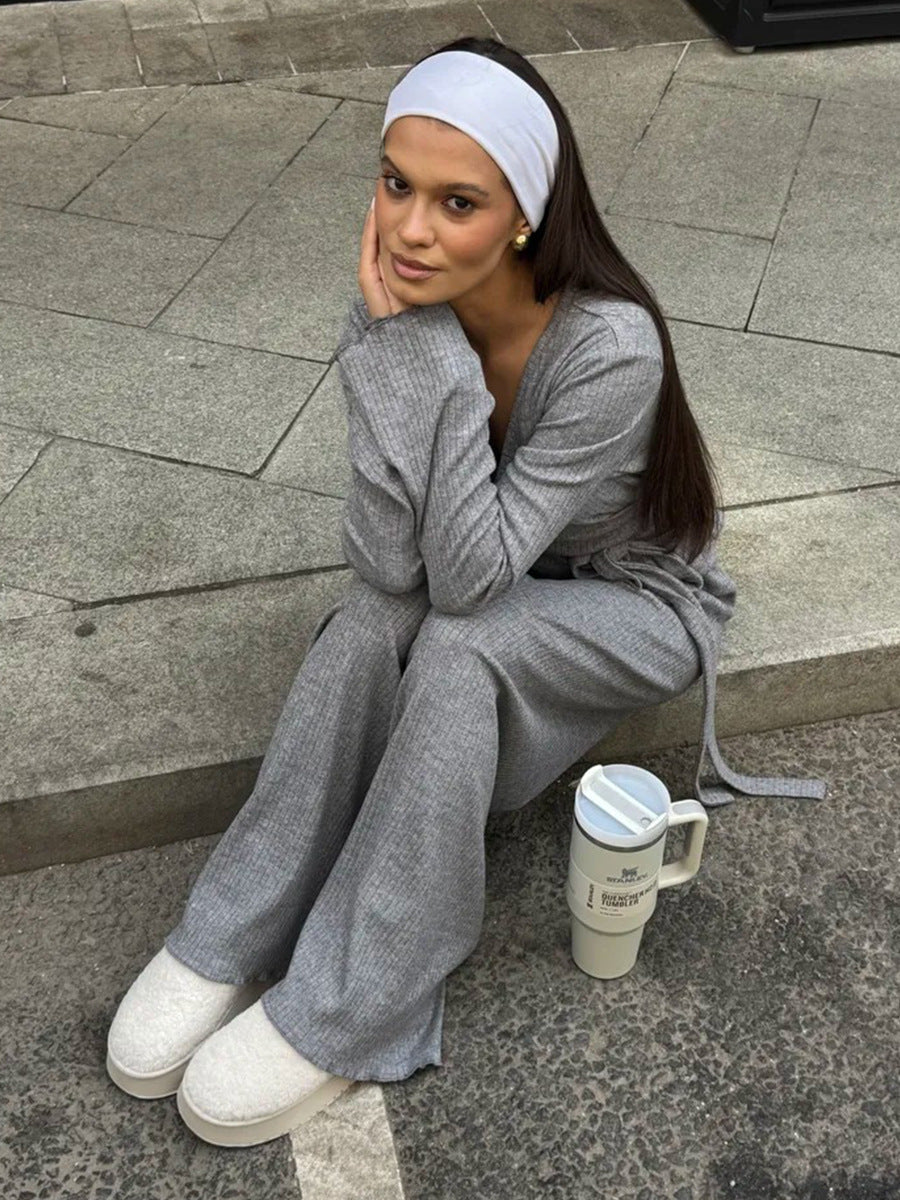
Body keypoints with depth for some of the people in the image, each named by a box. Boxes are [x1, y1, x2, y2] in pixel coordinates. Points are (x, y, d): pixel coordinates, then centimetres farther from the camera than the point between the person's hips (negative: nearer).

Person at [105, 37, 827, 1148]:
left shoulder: (610, 347, -33)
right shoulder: (401, 311, -18)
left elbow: (472, 576, -34)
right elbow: (392, 564, -26)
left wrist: (440, 355, -37)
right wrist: (398, 346, -36)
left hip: (640, 602, -4)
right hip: (499, 580, 4)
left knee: (456, 640, -31)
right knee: (369, 615, -26)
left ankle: (338, 1014, -19)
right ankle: (231, 943, -14)